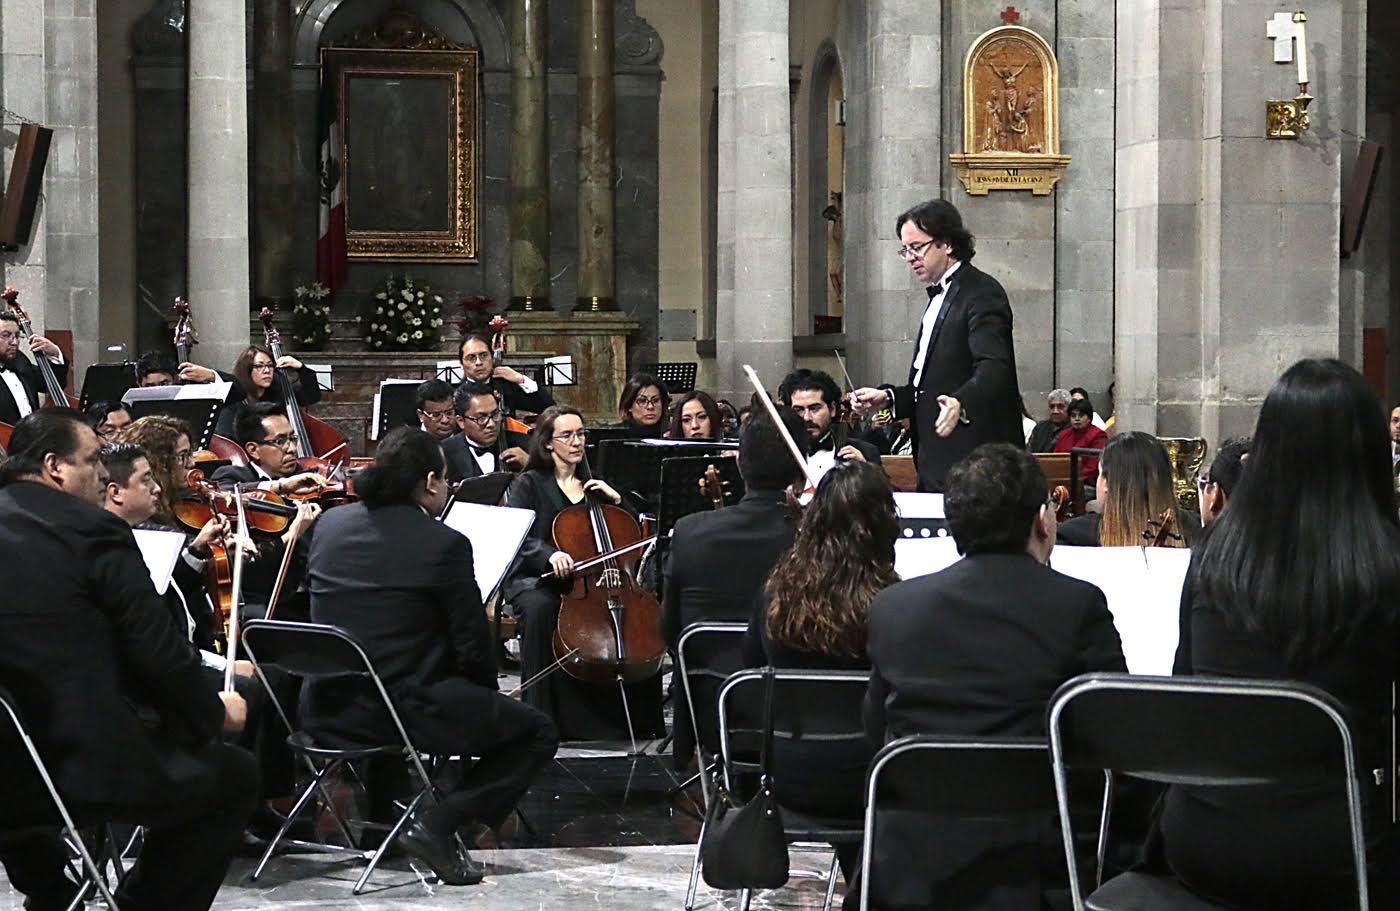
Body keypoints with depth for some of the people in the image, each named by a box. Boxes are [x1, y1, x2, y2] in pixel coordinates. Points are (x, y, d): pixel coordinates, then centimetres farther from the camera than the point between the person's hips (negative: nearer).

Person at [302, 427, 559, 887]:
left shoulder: (330, 525, 3)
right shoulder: (445, 544, -14)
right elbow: (474, 648, -11)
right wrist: (486, 690, 12)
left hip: (326, 715, 7)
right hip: (407, 708, -7)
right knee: (537, 733, 8)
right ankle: (437, 823, -5)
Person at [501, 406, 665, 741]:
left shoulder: (594, 485, 20)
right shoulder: (530, 484, 5)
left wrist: (616, 500, 4)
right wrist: (548, 554, -31)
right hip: (537, 581, -4)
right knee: (540, 610, -38)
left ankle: (640, 721, -14)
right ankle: (541, 717, -29)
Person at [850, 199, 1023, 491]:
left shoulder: (982, 294, -11)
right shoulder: (939, 297, 21)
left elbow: (993, 369, -26)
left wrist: (961, 404, -43)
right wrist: (889, 397, 13)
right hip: (938, 463, 10)